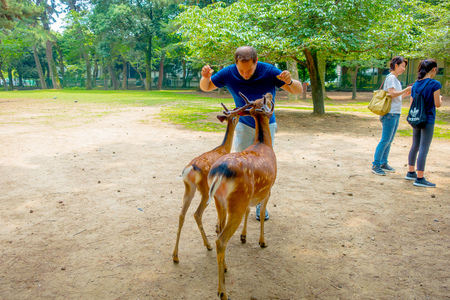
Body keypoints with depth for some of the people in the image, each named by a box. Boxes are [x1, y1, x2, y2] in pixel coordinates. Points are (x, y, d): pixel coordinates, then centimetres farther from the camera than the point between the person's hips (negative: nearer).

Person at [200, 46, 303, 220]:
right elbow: (205, 87, -4)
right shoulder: (229, 73, -20)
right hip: (244, 125, 1)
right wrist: (205, 77, -28)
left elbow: (298, 90, -18)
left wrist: (289, 81, -41)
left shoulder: (269, 72, -25)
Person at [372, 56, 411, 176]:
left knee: (389, 141, 11)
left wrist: (406, 93, 14)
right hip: (390, 113, -10)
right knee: (385, 140, -9)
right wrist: (406, 90, -13)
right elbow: (392, 94, -19)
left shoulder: (395, 79, 20)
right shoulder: (391, 77, -9)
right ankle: (375, 165, -4)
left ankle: (383, 163, 18)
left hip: (396, 113, 10)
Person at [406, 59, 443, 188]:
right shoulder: (435, 84, -12)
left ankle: (411, 172, 28)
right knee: (424, 149, -4)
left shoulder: (415, 85, 6)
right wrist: (440, 98, 11)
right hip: (428, 120, -7)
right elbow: (437, 104, -10)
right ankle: (419, 178, 0)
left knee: (414, 147, 17)